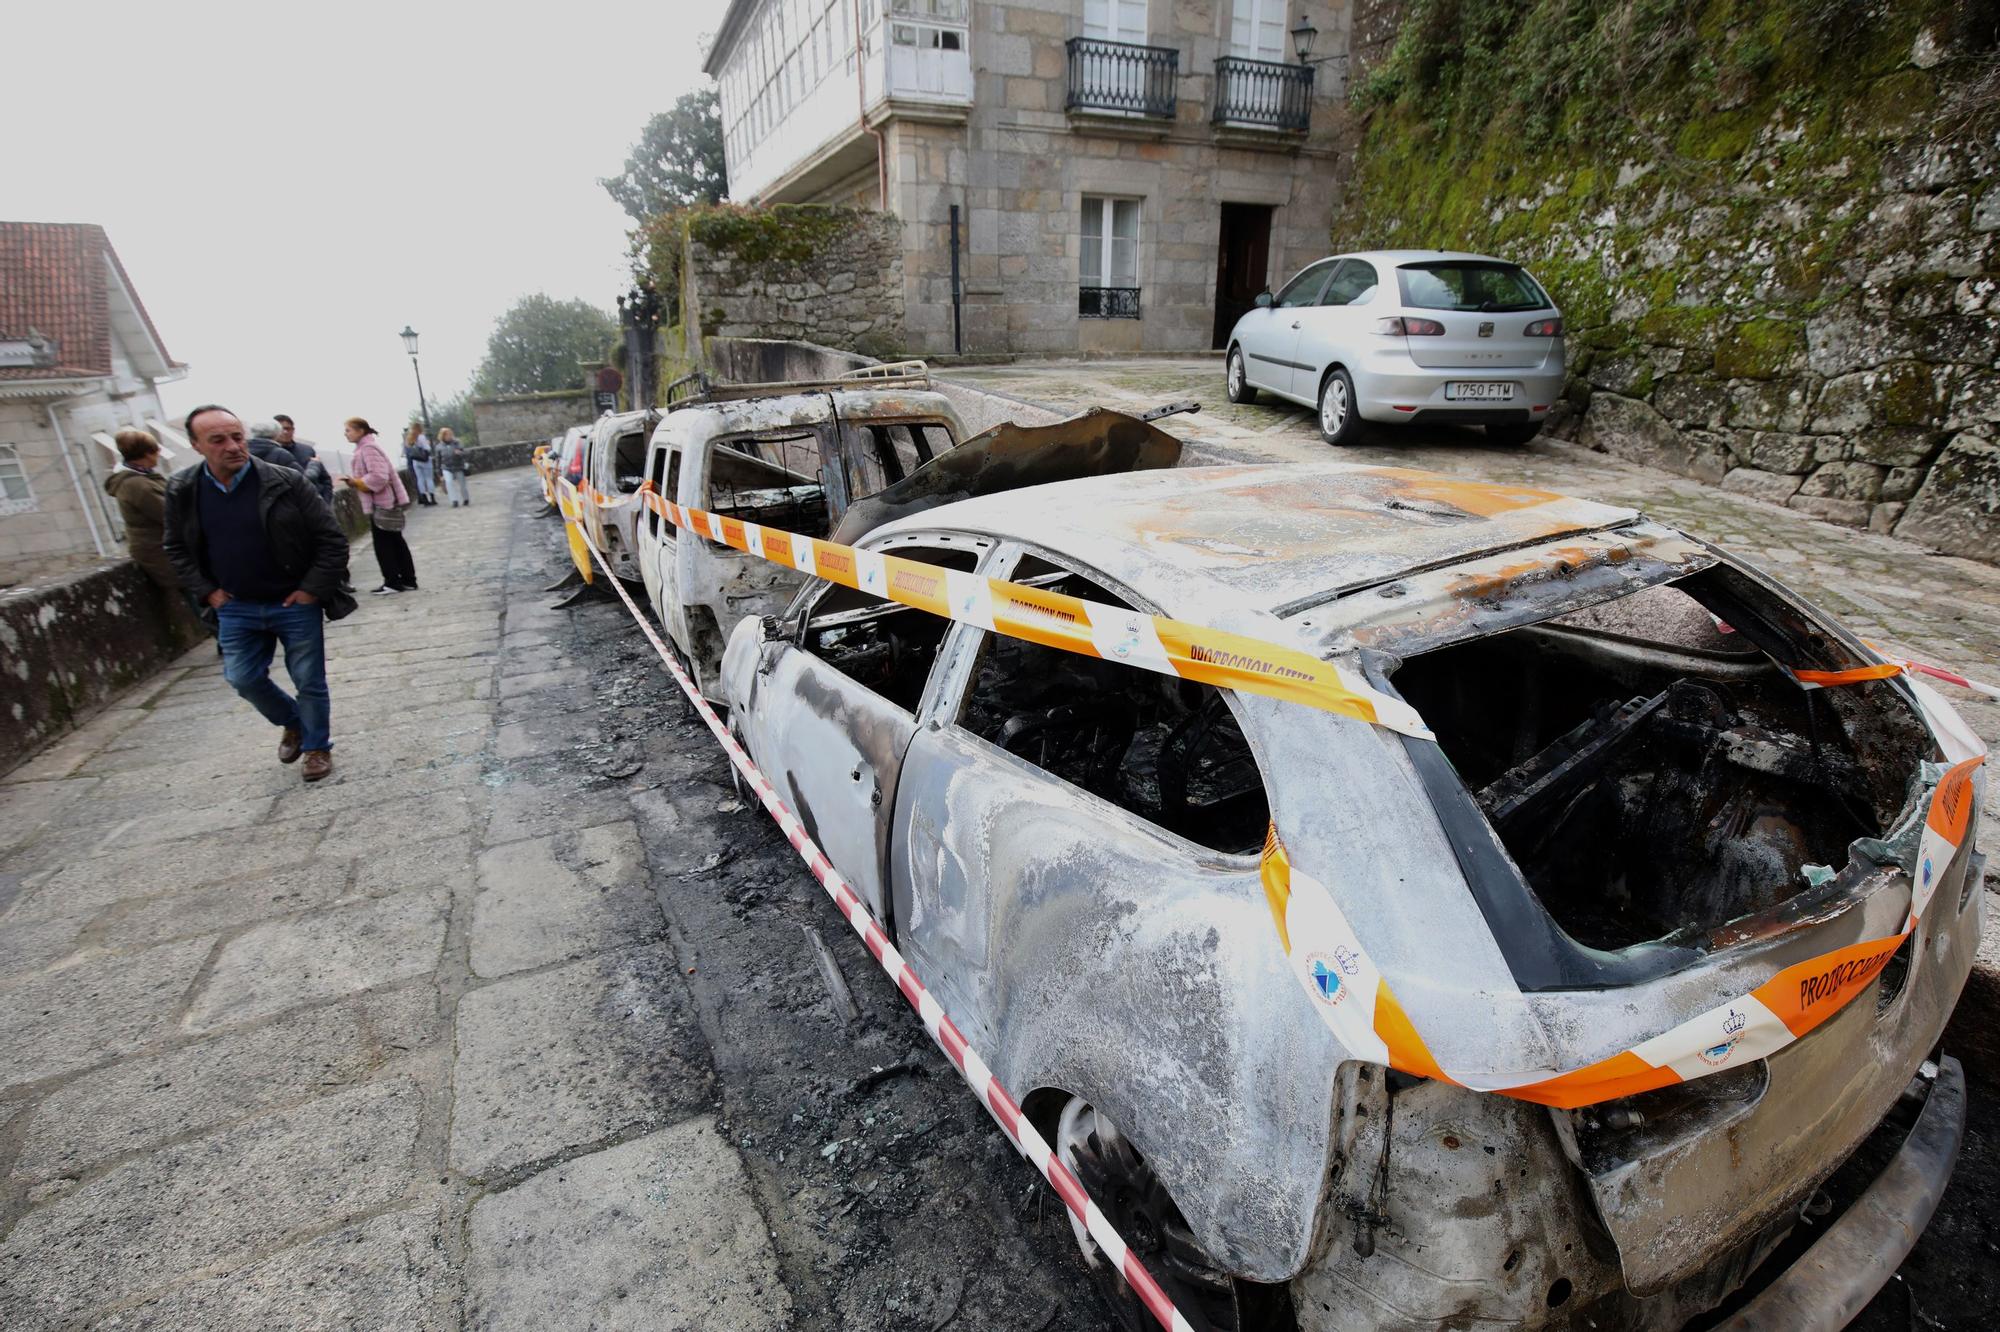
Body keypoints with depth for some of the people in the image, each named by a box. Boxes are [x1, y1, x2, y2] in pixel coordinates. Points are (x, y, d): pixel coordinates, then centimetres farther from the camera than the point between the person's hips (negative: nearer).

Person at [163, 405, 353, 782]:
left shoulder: (286, 482, -15)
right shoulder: (182, 491, -2)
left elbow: (332, 540, -11)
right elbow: (176, 548, 12)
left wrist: (313, 589, -14)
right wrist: (207, 591, 1)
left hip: (296, 604, -4)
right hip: (236, 608, 4)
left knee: (309, 681, 5)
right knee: (243, 679, 11)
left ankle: (316, 745, 26)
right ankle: (291, 723, 38)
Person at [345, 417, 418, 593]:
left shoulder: (368, 448, -15)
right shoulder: (365, 447, 16)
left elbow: (378, 477, -25)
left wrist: (355, 482, -14)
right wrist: (354, 481, 9)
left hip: (382, 503, -10)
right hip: (384, 502, 10)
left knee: (383, 544, -3)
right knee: (395, 541, 11)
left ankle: (393, 582, 2)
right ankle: (407, 580, 14)